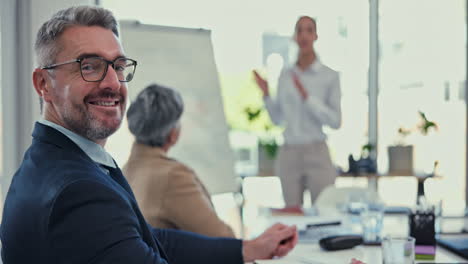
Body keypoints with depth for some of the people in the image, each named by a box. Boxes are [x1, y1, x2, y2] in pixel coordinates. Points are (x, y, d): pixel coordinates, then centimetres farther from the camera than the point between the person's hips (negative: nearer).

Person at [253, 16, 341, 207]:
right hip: (288, 154, 3)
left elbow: (336, 121, -9)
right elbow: (278, 119, 13)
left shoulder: (330, 76, -4)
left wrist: (307, 97, -18)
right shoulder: (285, 75, 8)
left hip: (317, 154, -3)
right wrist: (265, 94, -2)